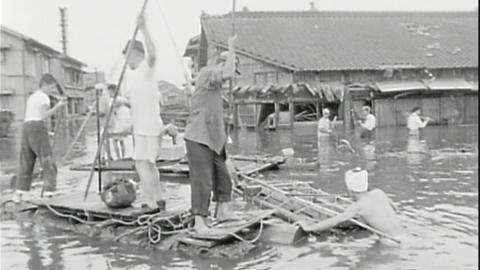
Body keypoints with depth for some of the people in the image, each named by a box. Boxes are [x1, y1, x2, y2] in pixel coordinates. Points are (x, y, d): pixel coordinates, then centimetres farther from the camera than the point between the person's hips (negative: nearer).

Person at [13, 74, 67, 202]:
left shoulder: (31, 97, 23)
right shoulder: (44, 97, -1)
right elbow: (44, 116, -9)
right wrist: (58, 106, -9)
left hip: (25, 127, 8)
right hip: (37, 127, -8)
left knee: (26, 163, 10)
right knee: (48, 161, -7)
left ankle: (18, 194, 8)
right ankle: (48, 191, -14)